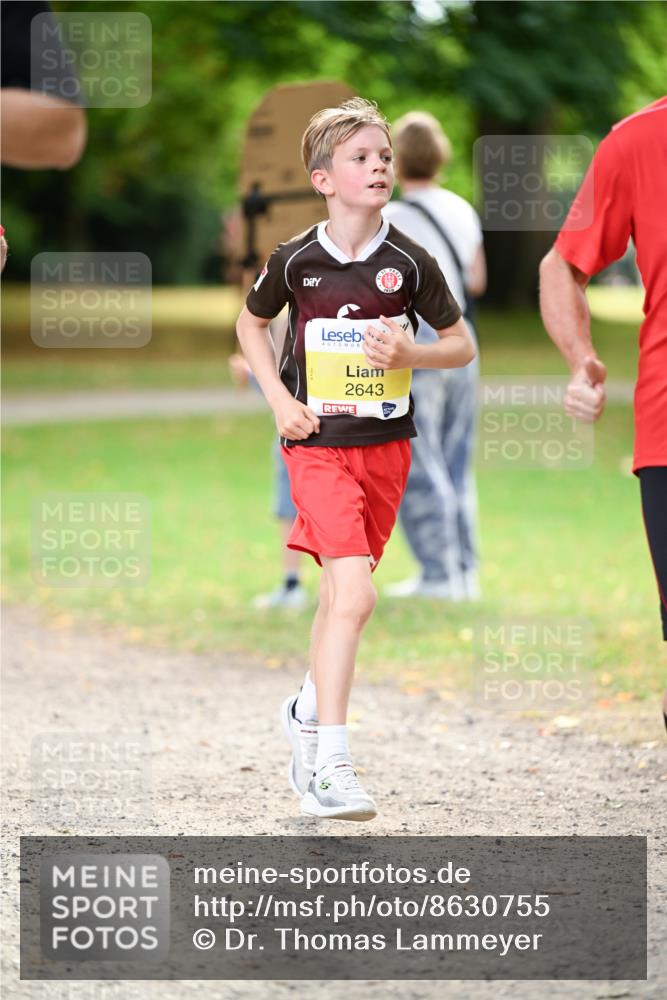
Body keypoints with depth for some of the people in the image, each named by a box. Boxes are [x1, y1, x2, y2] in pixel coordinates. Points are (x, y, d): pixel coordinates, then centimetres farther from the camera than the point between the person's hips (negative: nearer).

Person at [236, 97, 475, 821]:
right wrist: (278, 399, 1)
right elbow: (251, 323, 13)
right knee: (355, 595, -18)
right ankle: (331, 768, -19)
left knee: (340, 591, 16)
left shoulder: (409, 263, -4)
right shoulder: (296, 259, -6)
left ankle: (307, 714, 42)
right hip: (317, 443, -3)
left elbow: (461, 345, 6)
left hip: (385, 443, 3)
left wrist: (409, 353, -14)